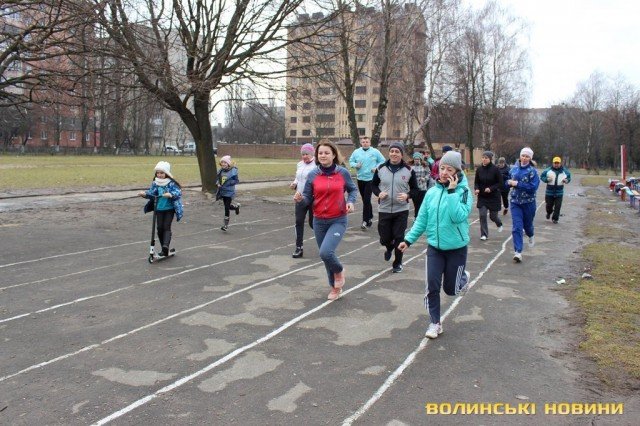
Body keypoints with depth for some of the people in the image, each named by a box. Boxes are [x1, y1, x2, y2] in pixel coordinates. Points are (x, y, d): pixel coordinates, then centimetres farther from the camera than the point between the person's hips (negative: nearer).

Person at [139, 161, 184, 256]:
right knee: (159, 228, 4)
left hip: (169, 209, -4)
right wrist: (145, 194, -21)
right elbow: (151, 193, 1)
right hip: (159, 209, 4)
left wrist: (171, 194, -42)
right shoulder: (155, 183, 4)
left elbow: (178, 192, -22)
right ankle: (164, 249, 13)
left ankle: (166, 245, -24)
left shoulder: (171, 183, -10)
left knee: (166, 227, -12)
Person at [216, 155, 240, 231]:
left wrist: (228, 183, -23)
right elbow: (217, 178, 15)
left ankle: (226, 224, 5)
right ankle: (236, 206, 49)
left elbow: (236, 180, -11)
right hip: (222, 191, 6)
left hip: (229, 192, -6)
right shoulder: (221, 170, 2)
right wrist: (218, 183, -5)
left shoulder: (233, 171, -13)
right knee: (227, 206, 17)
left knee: (227, 208, -5)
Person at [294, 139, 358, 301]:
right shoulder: (312, 175, -3)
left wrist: (351, 202, -8)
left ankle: (339, 271, 12)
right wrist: (300, 198, -20)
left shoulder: (343, 173, -5)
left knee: (326, 252, -22)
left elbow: (353, 189, 11)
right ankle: (335, 287, 35)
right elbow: (308, 198, 1)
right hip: (319, 222, 3)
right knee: (325, 255, 12)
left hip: (338, 221, -3)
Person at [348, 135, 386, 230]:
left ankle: (365, 221, -7)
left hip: (370, 179, -4)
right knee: (365, 200, 13)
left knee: (366, 200, -11)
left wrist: (376, 168, -10)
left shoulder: (375, 152, -1)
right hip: (360, 179, 4)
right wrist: (356, 165, -8)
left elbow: (382, 161, 5)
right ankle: (370, 217, 31)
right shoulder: (356, 152, 6)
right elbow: (351, 161, 13)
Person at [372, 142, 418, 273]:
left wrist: (407, 195, -16)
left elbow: (415, 188, 5)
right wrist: (378, 193, -10)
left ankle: (397, 263, 21)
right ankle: (389, 248, 45)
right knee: (384, 238, 8)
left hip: (401, 210, -1)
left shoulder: (408, 170, -3)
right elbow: (374, 184, 11)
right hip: (384, 209, 2)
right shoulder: (381, 168, 0)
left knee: (399, 238, 1)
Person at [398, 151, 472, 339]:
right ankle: (435, 323, 13)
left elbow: (459, 217, -27)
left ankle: (464, 276, 45)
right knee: (432, 286, -4)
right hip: (434, 247, 3)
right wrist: (409, 239, 0)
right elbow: (422, 219, 6)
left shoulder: (463, 191, -13)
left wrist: (452, 191, -27)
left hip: (456, 248, -3)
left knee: (450, 289, 11)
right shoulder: (432, 192, -1)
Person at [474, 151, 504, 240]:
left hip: (493, 196, -2)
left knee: (493, 216, 9)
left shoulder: (495, 169, -13)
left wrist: (491, 188, -23)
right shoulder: (479, 169, -3)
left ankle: (499, 224, 44)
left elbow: (500, 183, -9)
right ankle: (484, 234, 6)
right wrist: (476, 189, -15)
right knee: (482, 215, -7)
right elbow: (476, 182, 5)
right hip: (482, 197, 2)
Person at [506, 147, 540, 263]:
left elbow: (533, 187, -19)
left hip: (528, 202, -2)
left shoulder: (532, 171, -10)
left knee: (527, 224, 17)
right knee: (517, 227, -8)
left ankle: (531, 236, 53)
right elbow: (508, 182, 16)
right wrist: (509, 182, -8)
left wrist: (517, 184, -21)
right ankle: (518, 252, -9)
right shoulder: (514, 169, 4)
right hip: (515, 202, 2)